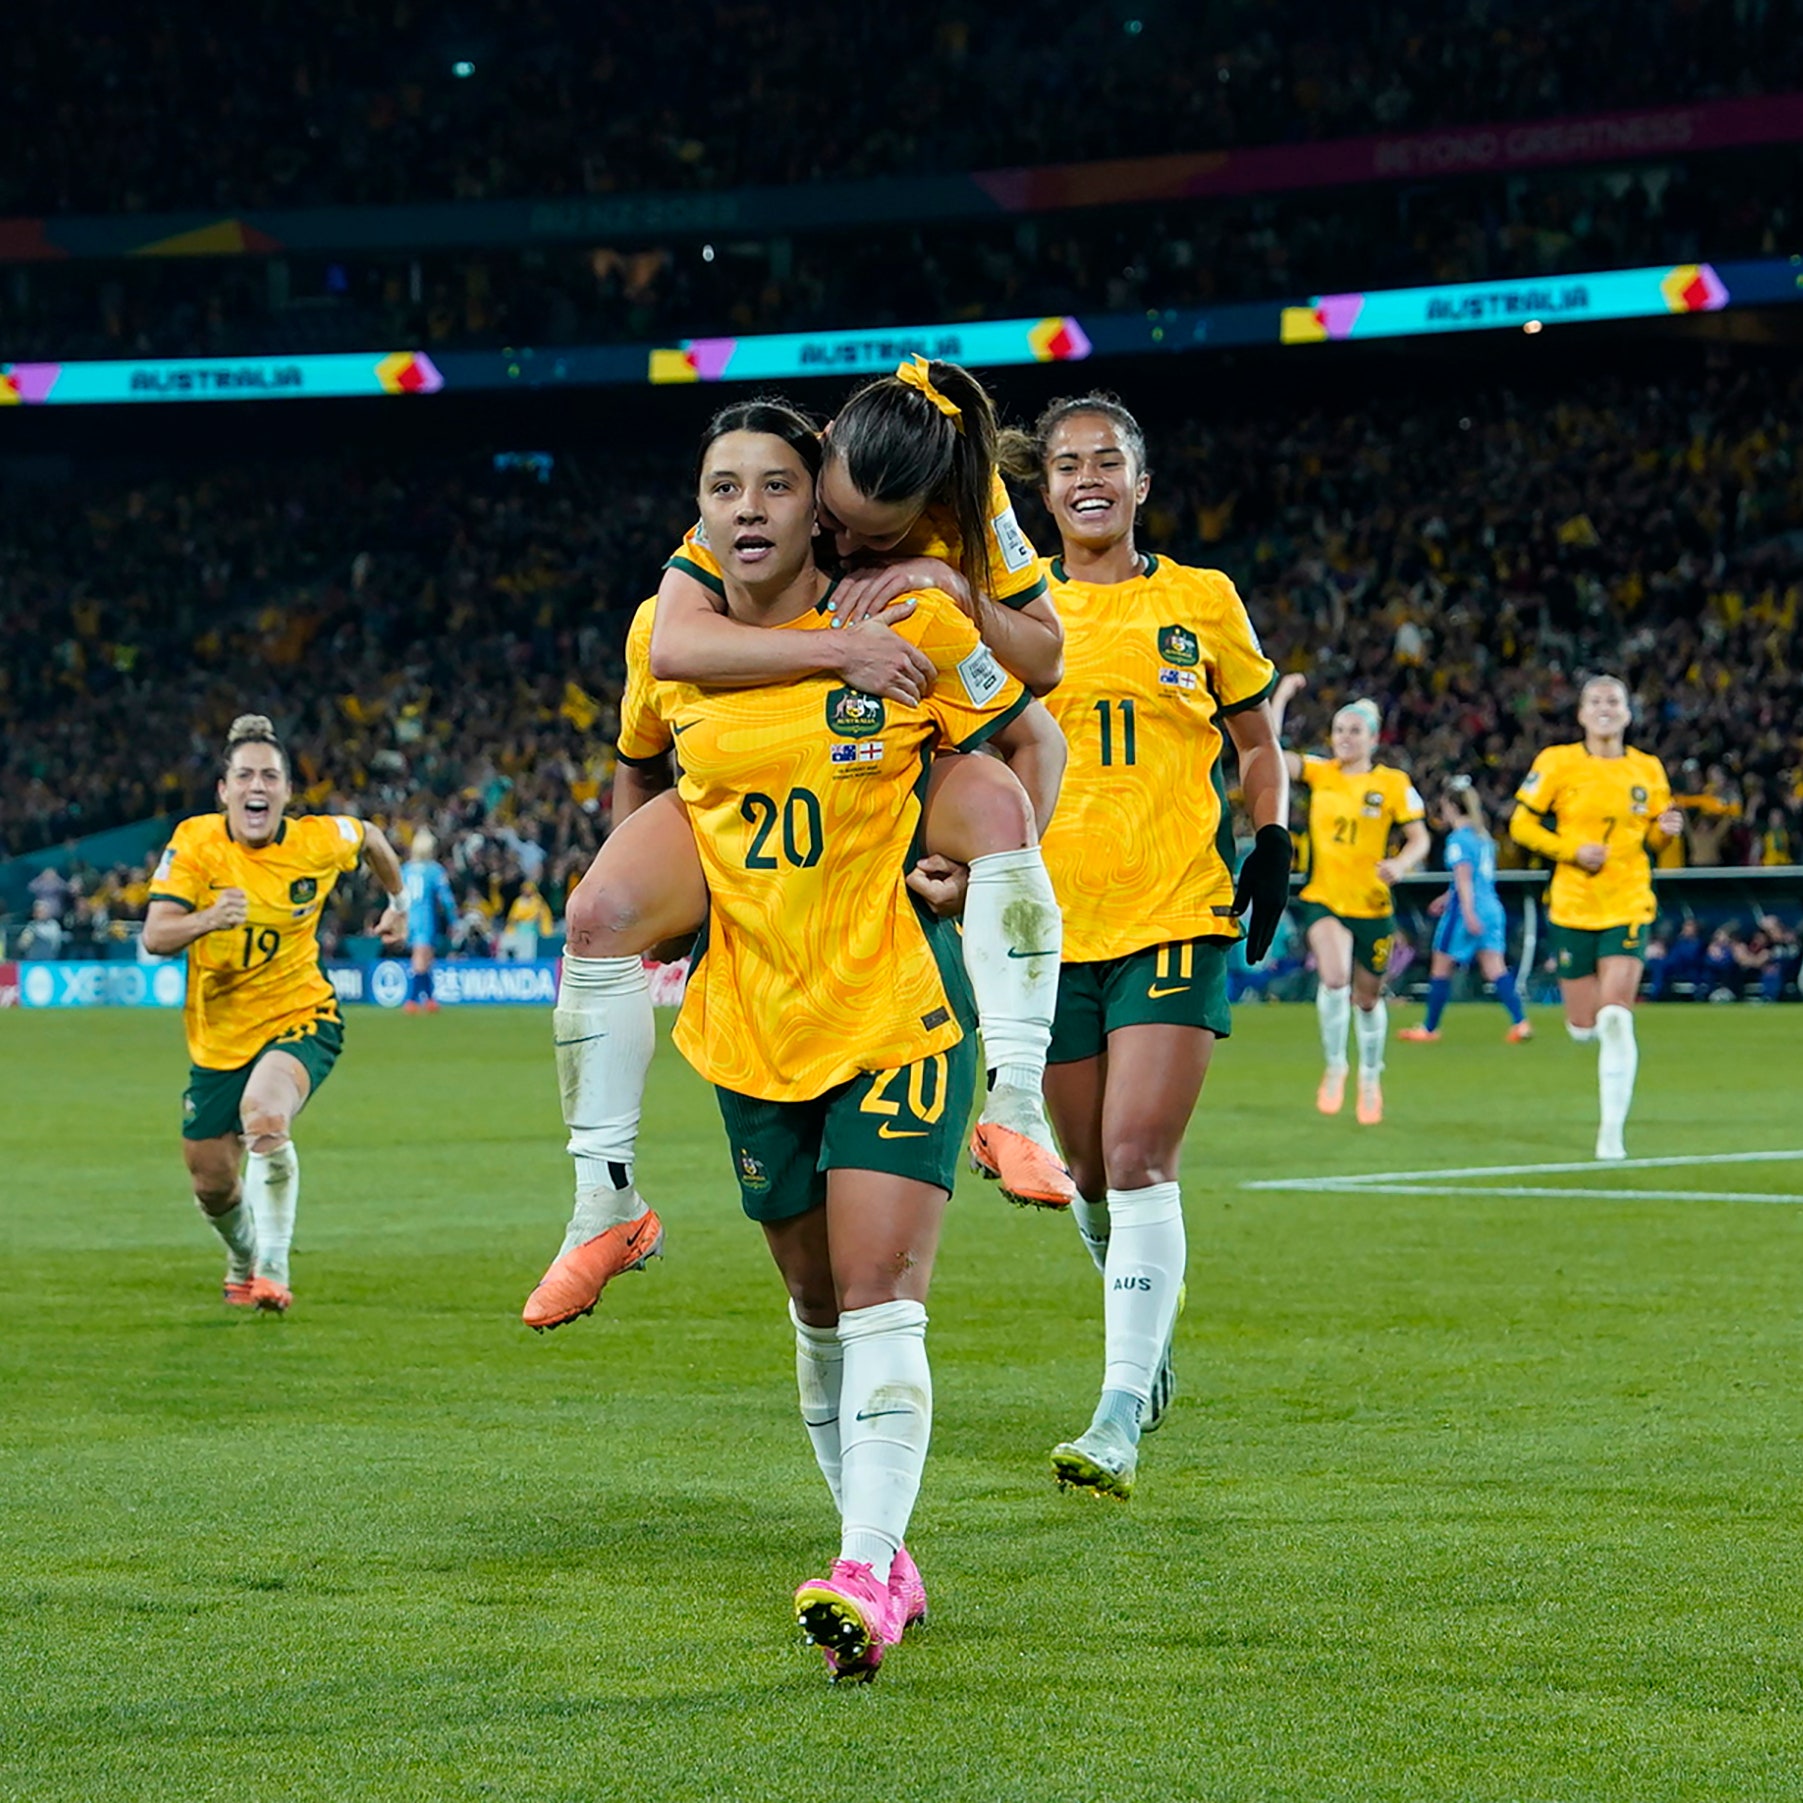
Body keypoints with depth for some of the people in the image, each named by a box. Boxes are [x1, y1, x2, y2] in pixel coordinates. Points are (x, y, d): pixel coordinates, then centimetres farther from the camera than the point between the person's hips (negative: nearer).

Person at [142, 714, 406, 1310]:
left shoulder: (318, 840, -12)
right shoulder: (195, 842, -14)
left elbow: (369, 837, 13)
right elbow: (154, 937, -22)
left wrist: (398, 900, 27)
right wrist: (208, 919, -41)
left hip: (300, 1020, -2)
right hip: (219, 1033, 2)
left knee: (264, 1113, -35)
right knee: (212, 1184, 11)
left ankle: (273, 1272, -24)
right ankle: (244, 1262, 46)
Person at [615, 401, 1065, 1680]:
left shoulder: (908, 625, -9)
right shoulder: (666, 640, 1)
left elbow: (1033, 741, 6)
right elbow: (639, 773, 22)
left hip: (899, 1008, -4)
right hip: (752, 1024, 4)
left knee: (880, 1296, -15)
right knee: (819, 1307, 12)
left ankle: (866, 1580, -20)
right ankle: (883, 1557, 25)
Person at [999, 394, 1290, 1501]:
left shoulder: (1202, 603, 5)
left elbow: (1258, 745, 16)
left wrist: (1272, 844, 1)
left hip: (1177, 912, -2)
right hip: (1054, 919, 3)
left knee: (1139, 1160, -15)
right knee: (1093, 1172, 9)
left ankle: (1121, 1419, -17)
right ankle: (1150, 1326, 39)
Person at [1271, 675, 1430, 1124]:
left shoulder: (1393, 784, -2)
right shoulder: (1319, 774, 3)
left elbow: (1420, 838, -1)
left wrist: (1400, 862, -21)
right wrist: (1282, 695, -9)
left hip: (1372, 906, 0)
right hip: (1323, 901, 0)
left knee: (1367, 998, 12)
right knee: (1334, 976, -26)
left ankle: (1371, 1077, 36)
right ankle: (1334, 1066, -6)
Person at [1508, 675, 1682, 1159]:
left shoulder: (1648, 769, 5)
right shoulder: (1558, 762, -2)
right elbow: (1520, 825, -1)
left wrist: (1665, 830, -7)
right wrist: (1572, 850, -14)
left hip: (1629, 906, 0)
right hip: (1572, 907, 0)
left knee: (1616, 1018, -16)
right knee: (1584, 1028, 4)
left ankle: (1612, 1128, -8)